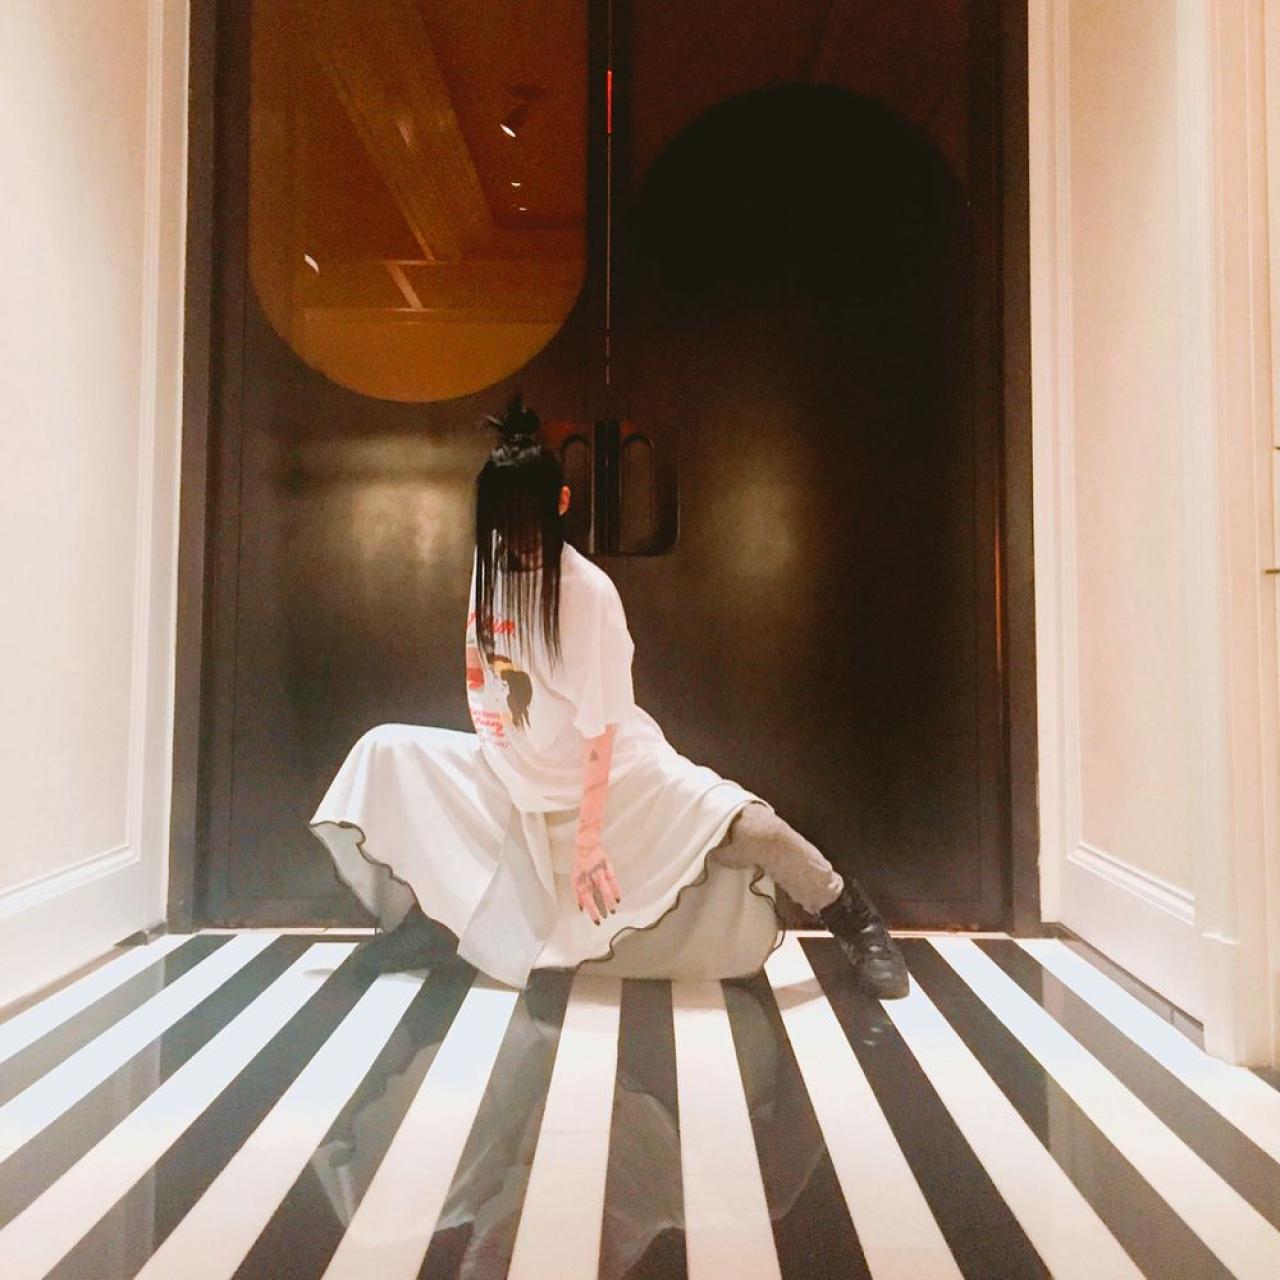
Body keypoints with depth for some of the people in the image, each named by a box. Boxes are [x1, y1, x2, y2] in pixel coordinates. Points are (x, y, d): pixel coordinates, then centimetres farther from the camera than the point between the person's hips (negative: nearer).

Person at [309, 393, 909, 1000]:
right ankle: (425, 919, 9)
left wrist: (589, 837, -19)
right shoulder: (490, 572, -5)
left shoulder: (589, 590, -21)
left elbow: (599, 726, -20)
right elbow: (485, 689, 8)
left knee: (745, 825, -27)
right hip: (516, 774, 5)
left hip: (617, 767, -5)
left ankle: (853, 920, 3)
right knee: (387, 752, -6)